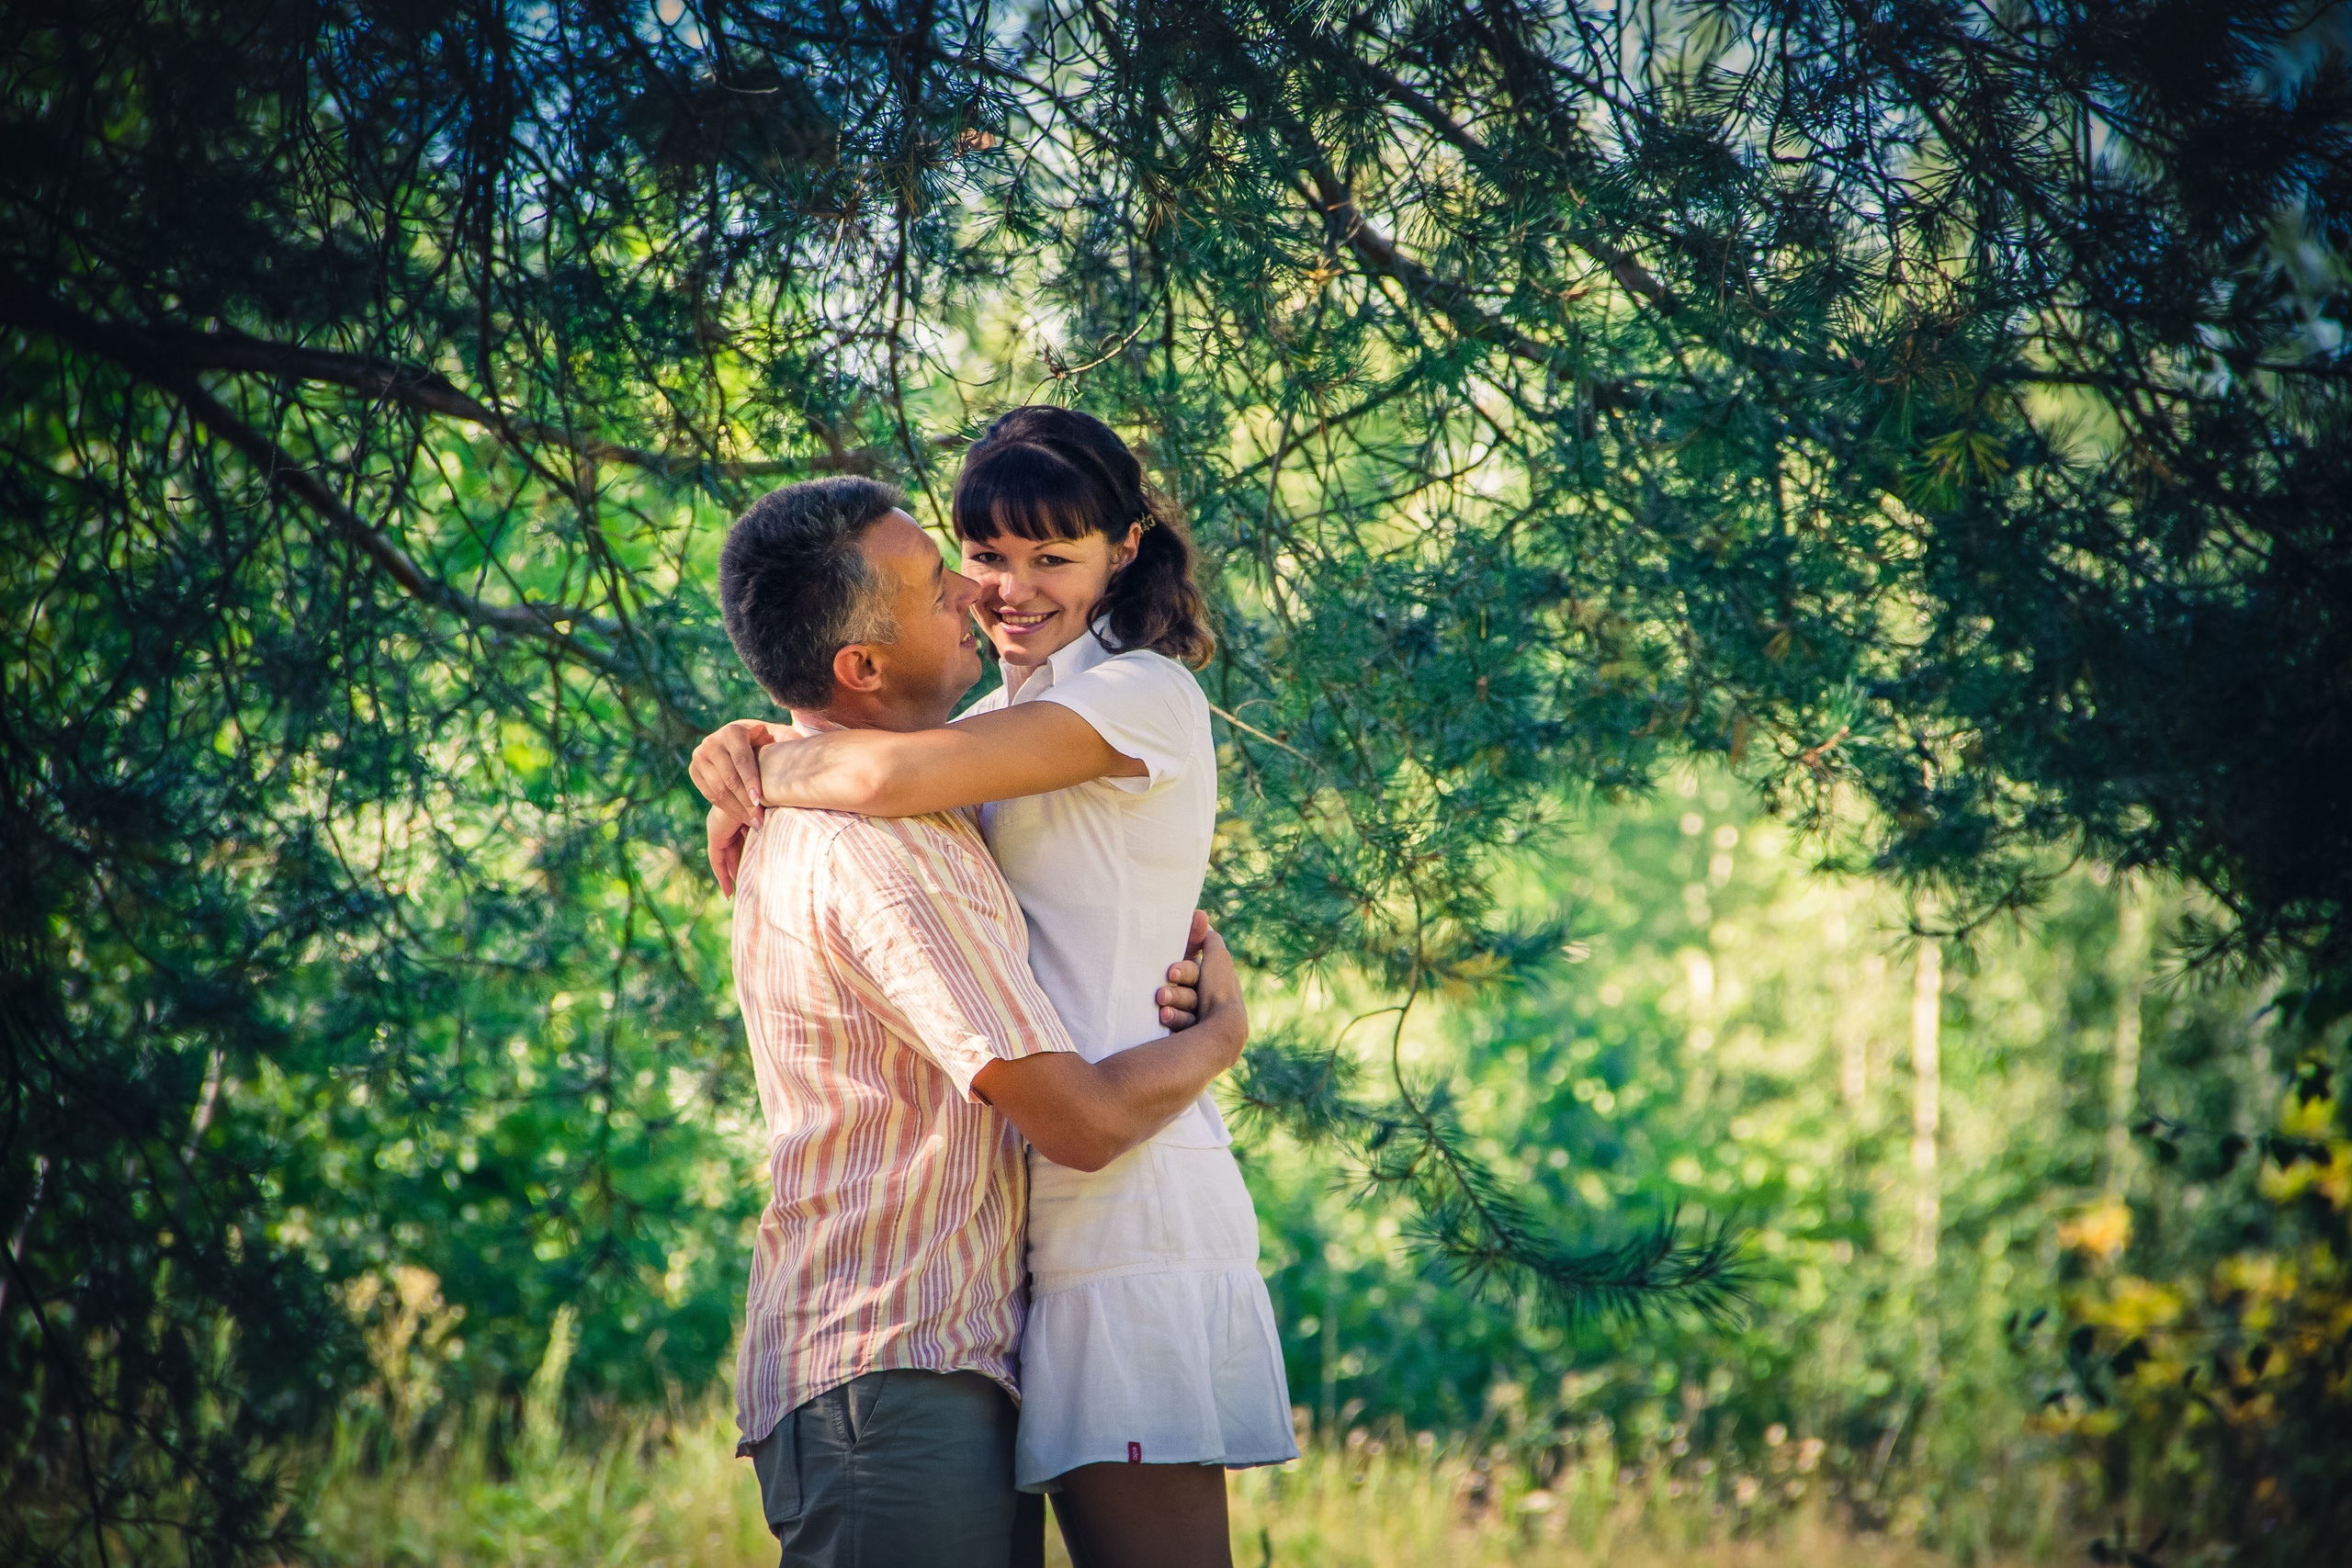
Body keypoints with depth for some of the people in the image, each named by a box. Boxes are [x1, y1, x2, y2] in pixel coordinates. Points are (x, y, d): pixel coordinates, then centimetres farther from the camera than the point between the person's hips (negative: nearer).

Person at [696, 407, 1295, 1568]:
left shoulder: (1145, 692, -6)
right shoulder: (1008, 718, 23)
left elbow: (894, 776, -20)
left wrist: (765, 781, -2)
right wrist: (750, 753, -2)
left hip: (1128, 1201, -9)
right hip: (1043, 1205, 9)